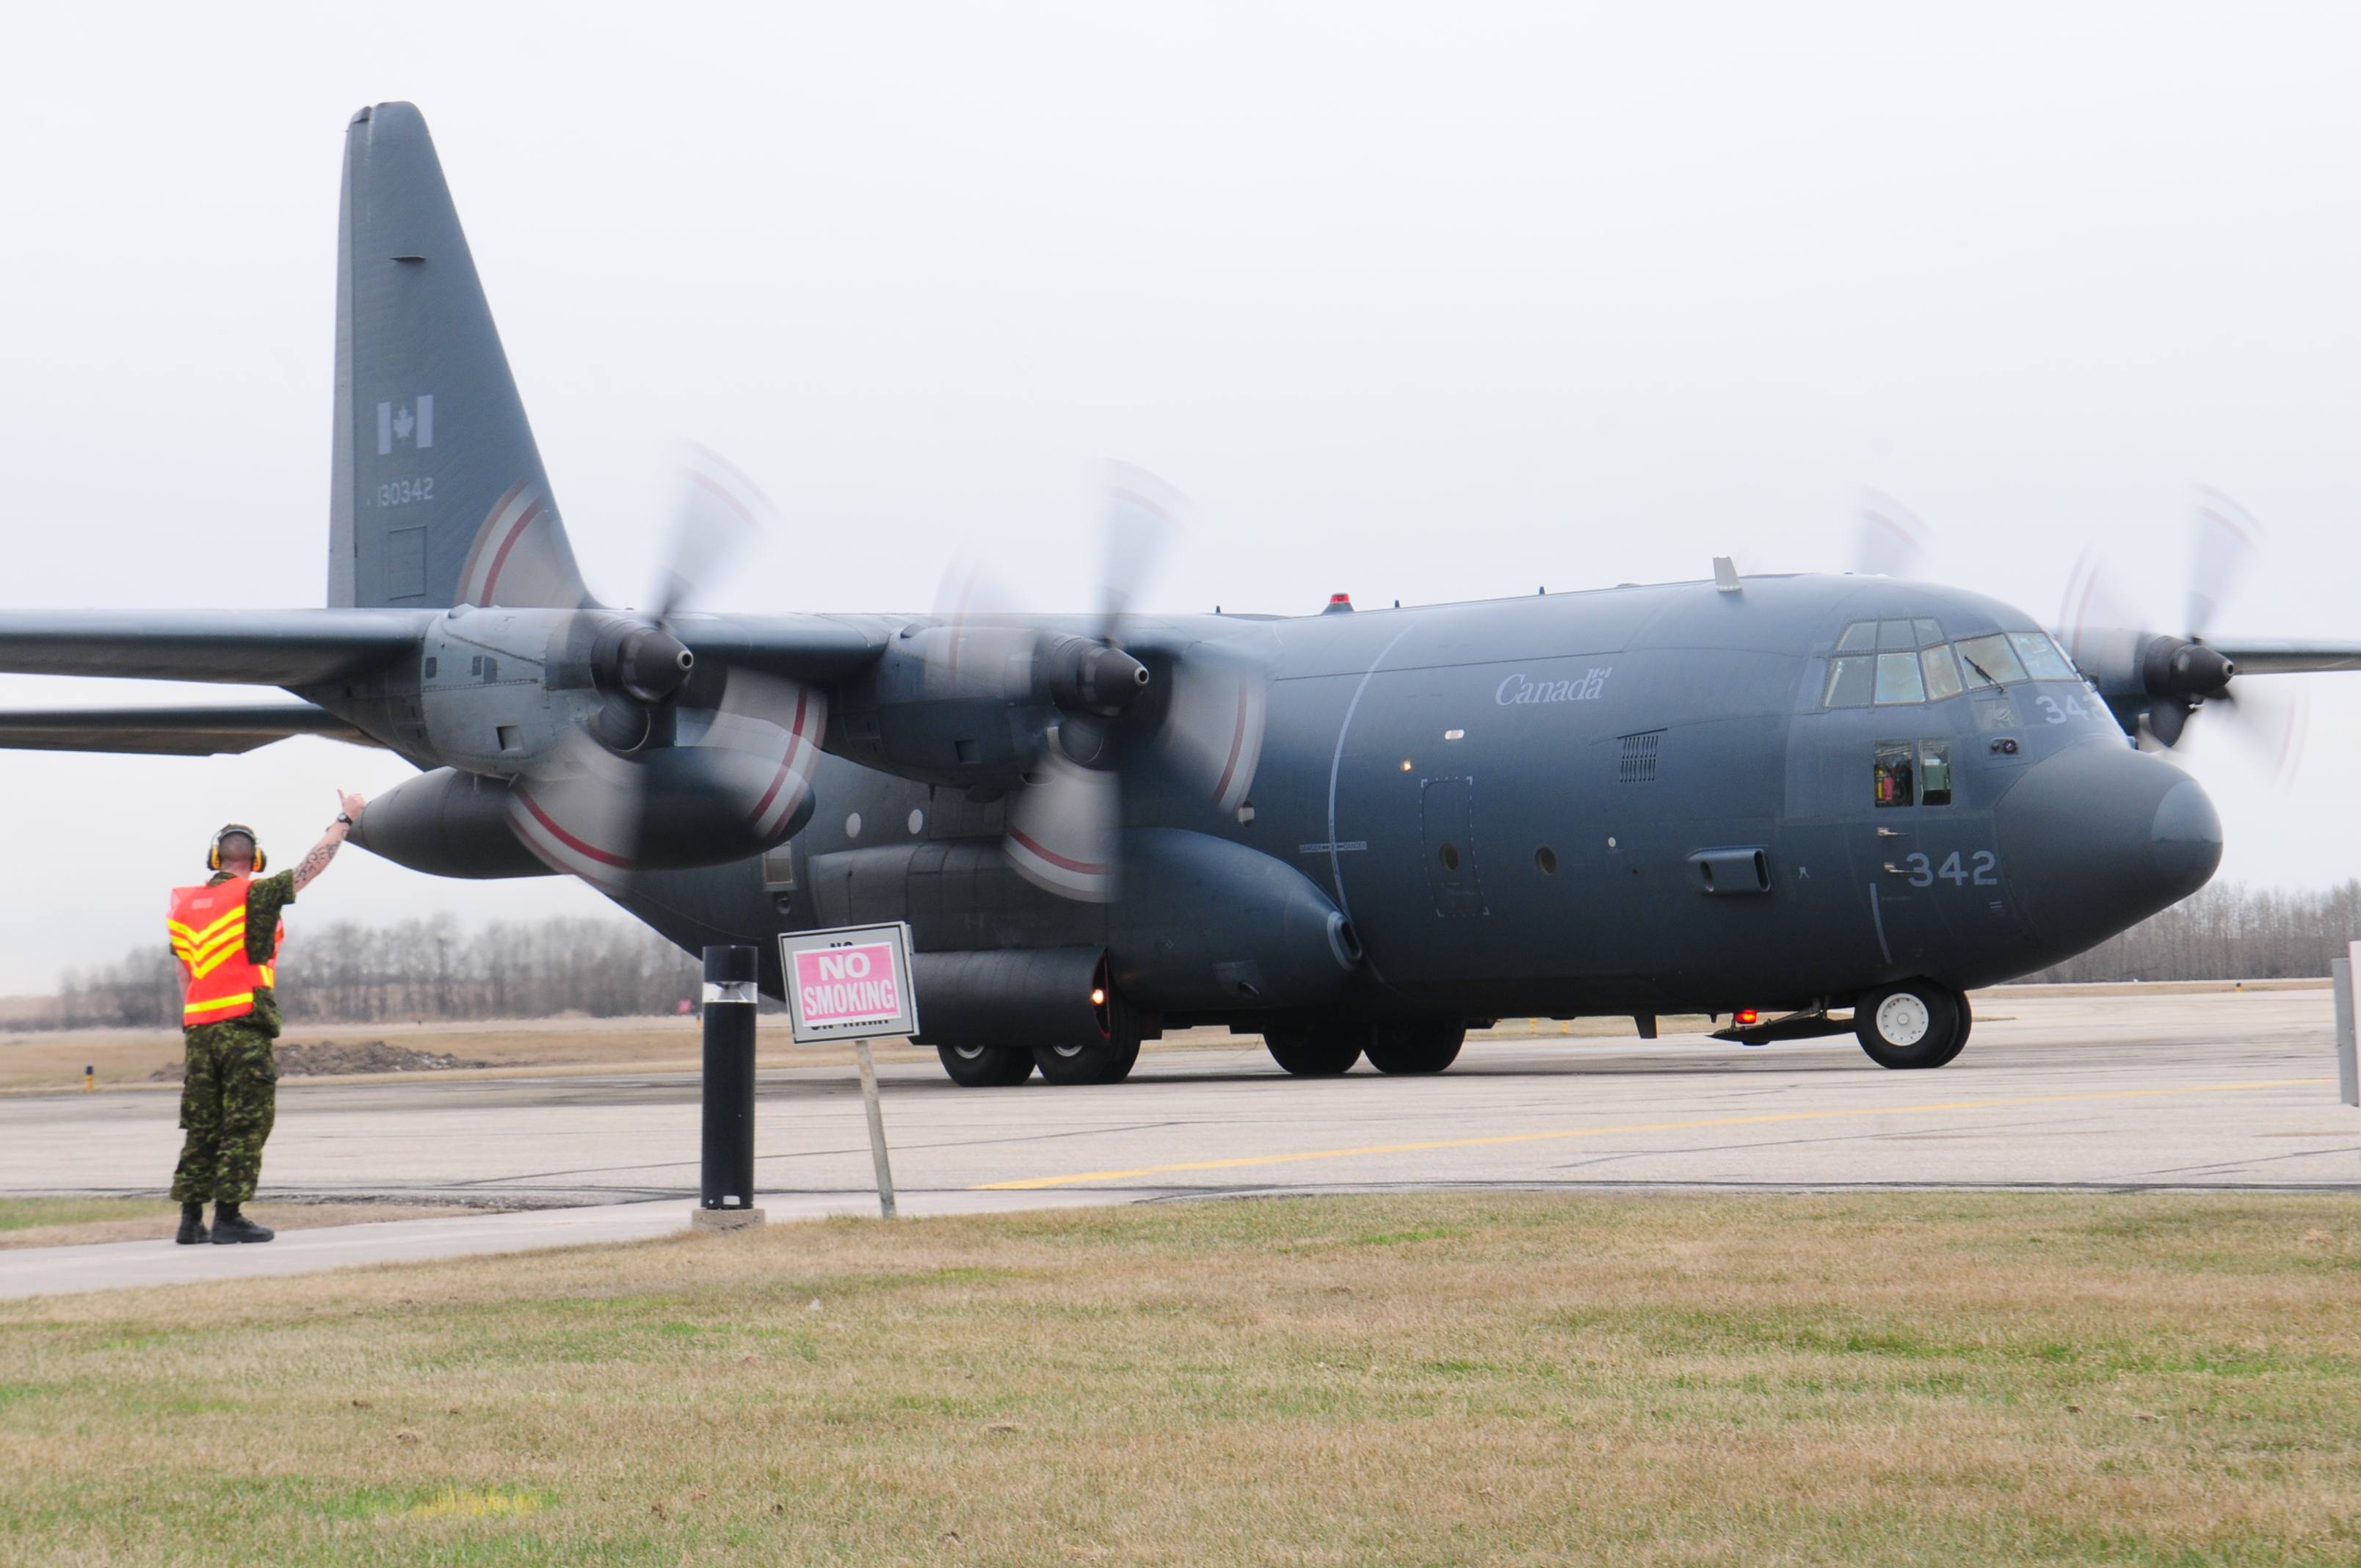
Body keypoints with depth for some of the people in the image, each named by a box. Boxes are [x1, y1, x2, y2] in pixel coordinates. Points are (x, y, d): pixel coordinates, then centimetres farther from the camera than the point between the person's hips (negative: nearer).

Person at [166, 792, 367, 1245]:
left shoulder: (185, 905, 13)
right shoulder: (255, 894, -5)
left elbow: (184, 974, 17)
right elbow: (311, 866, 3)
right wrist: (344, 820, 16)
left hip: (199, 1026, 6)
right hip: (243, 1024, -6)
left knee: (202, 1125, 10)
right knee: (247, 1123, -2)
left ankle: (191, 1219, 9)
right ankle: (228, 1217, -5)